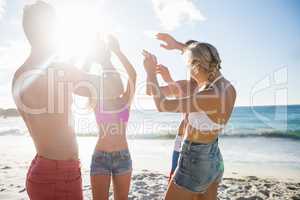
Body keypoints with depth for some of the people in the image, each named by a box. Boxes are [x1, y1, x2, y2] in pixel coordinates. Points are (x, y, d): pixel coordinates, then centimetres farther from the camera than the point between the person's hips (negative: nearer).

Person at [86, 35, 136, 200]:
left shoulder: (125, 101, -1)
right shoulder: (96, 102, 0)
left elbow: (133, 76, -16)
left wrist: (117, 51, -21)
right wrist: (96, 56, -20)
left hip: (123, 157, 1)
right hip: (100, 157, -1)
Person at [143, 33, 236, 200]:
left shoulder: (210, 96, -29)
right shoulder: (227, 86, -4)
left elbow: (162, 105, -24)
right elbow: (207, 60, 16)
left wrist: (151, 72, -13)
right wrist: (178, 45, 17)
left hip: (195, 161, -8)